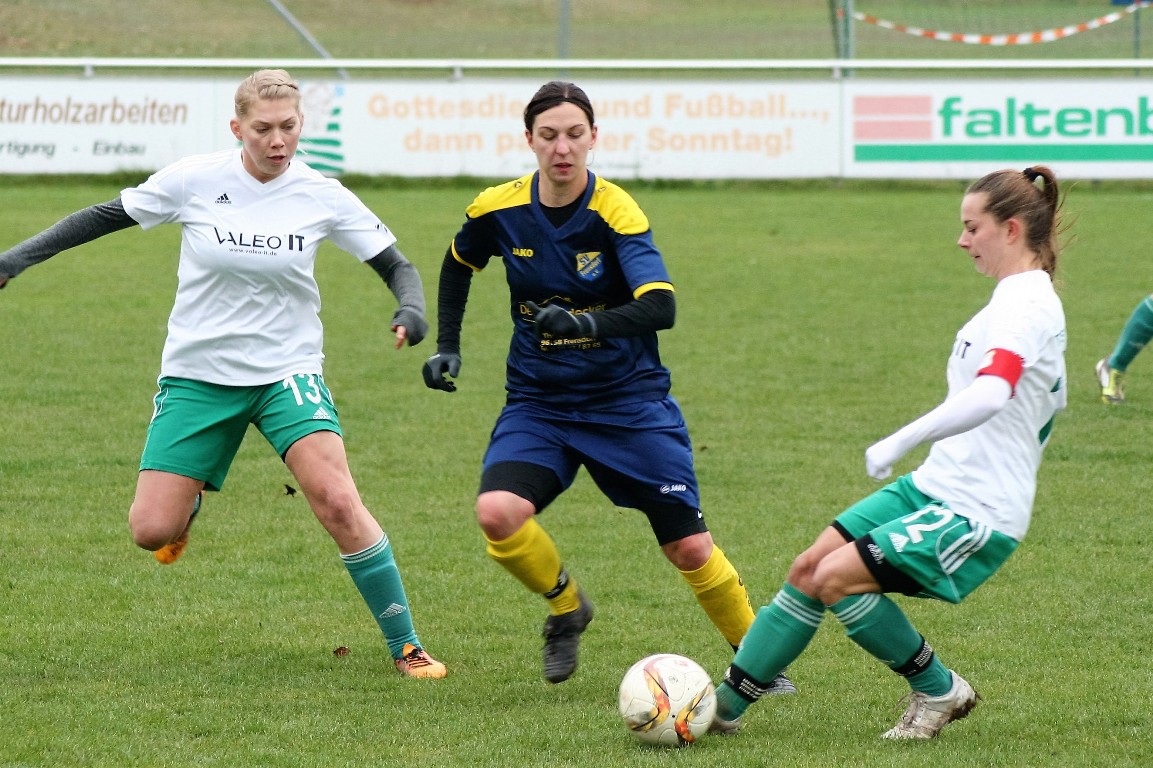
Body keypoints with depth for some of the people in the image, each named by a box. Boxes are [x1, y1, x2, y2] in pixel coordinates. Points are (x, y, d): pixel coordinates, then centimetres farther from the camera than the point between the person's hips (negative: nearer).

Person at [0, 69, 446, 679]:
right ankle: (191, 496, 34)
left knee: (338, 501, -21)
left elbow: (396, 264, 2)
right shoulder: (194, 181, -9)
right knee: (151, 531, -6)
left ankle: (406, 647, -10)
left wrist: (411, 310, -20)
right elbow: (107, 217, 3)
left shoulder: (322, 197, -6)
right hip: (197, 374, 1)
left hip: (288, 371, -1)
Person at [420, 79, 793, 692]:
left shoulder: (616, 212, -18)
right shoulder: (499, 210, -7)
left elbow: (660, 307, -31)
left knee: (690, 548, -2)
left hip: (629, 403, -2)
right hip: (538, 404, 2)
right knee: (497, 512, -24)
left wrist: (589, 324, -45)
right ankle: (565, 607, 6)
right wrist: (447, 346, 10)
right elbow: (458, 266, 17)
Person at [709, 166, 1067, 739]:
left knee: (836, 579, -20)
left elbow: (991, 394, -37)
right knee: (807, 569, 4)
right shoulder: (1021, 299, 14)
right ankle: (726, 702, 10)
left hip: (977, 514, -10)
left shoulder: (1026, 306, -19)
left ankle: (939, 691, -1)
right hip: (932, 486, 10)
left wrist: (900, 442, -37)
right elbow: (1050, 399, 28)